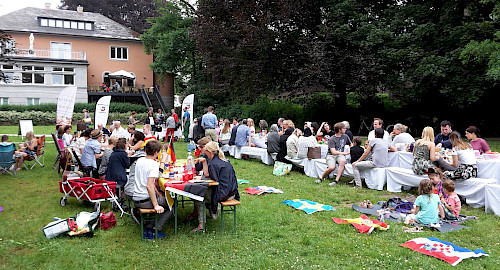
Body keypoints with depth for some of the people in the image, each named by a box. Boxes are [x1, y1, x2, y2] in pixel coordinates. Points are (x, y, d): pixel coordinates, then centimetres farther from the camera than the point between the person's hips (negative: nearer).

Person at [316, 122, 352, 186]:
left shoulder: (345, 136, 9)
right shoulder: (332, 139, -8)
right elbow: (333, 152, -15)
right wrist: (344, 153, -12)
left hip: (340, 155, 4)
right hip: (331, 155, -4)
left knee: (343, 161, -35)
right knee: (331, 167, -33)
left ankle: (336, 181, -33)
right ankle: (321, 178, -4)